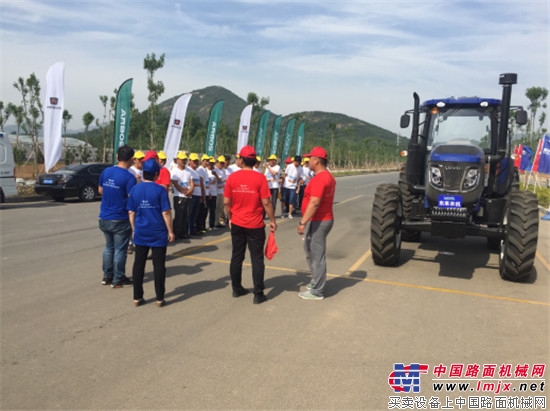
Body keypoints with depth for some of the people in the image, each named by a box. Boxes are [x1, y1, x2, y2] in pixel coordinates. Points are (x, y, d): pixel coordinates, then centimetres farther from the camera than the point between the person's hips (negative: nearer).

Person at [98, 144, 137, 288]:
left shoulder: (105, 172, 2)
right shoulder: (129, 177, -19)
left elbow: (100, 191, 13)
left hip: (104, 218, 6)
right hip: (120, 219, -6)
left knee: (109, 247, 20)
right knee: (120, 250, 6)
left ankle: (107, 276, 27)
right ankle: (118, 280, 14)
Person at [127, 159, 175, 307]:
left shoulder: (135, 189, 1)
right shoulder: (160, 190, -11)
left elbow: (131, 212, 5)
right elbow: (166, 212, -12)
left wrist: (134, 229, 17)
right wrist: (170, 231, -3)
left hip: (140, 233, 3)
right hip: (158, 234, -3)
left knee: (138, 265, 11)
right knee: (159, 265, 5)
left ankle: (137, 297, 17)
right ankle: (159, 298, 11)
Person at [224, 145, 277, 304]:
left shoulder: (232, 177, -3)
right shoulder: (260, 178, -11)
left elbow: (226, 202, 0)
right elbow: (266, 203, -12)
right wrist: (272, 220, 0)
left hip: (237, 224, 3)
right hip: (255, 225, -3)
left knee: (236, 257, 14)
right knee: (257, 259, 4)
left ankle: (236, 289, 25)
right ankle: (258, 294, 7)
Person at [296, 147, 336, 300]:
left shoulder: (319, 178, -20)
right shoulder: (328, 176, 13)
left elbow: (314, 203, -27)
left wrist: (303, 222, -25)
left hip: (317, 222, -10)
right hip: (325, 219, 10)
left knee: (317, 255, -2)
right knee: (312, 252, 21)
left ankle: (317, 291, 8)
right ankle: (316, 282, 33)